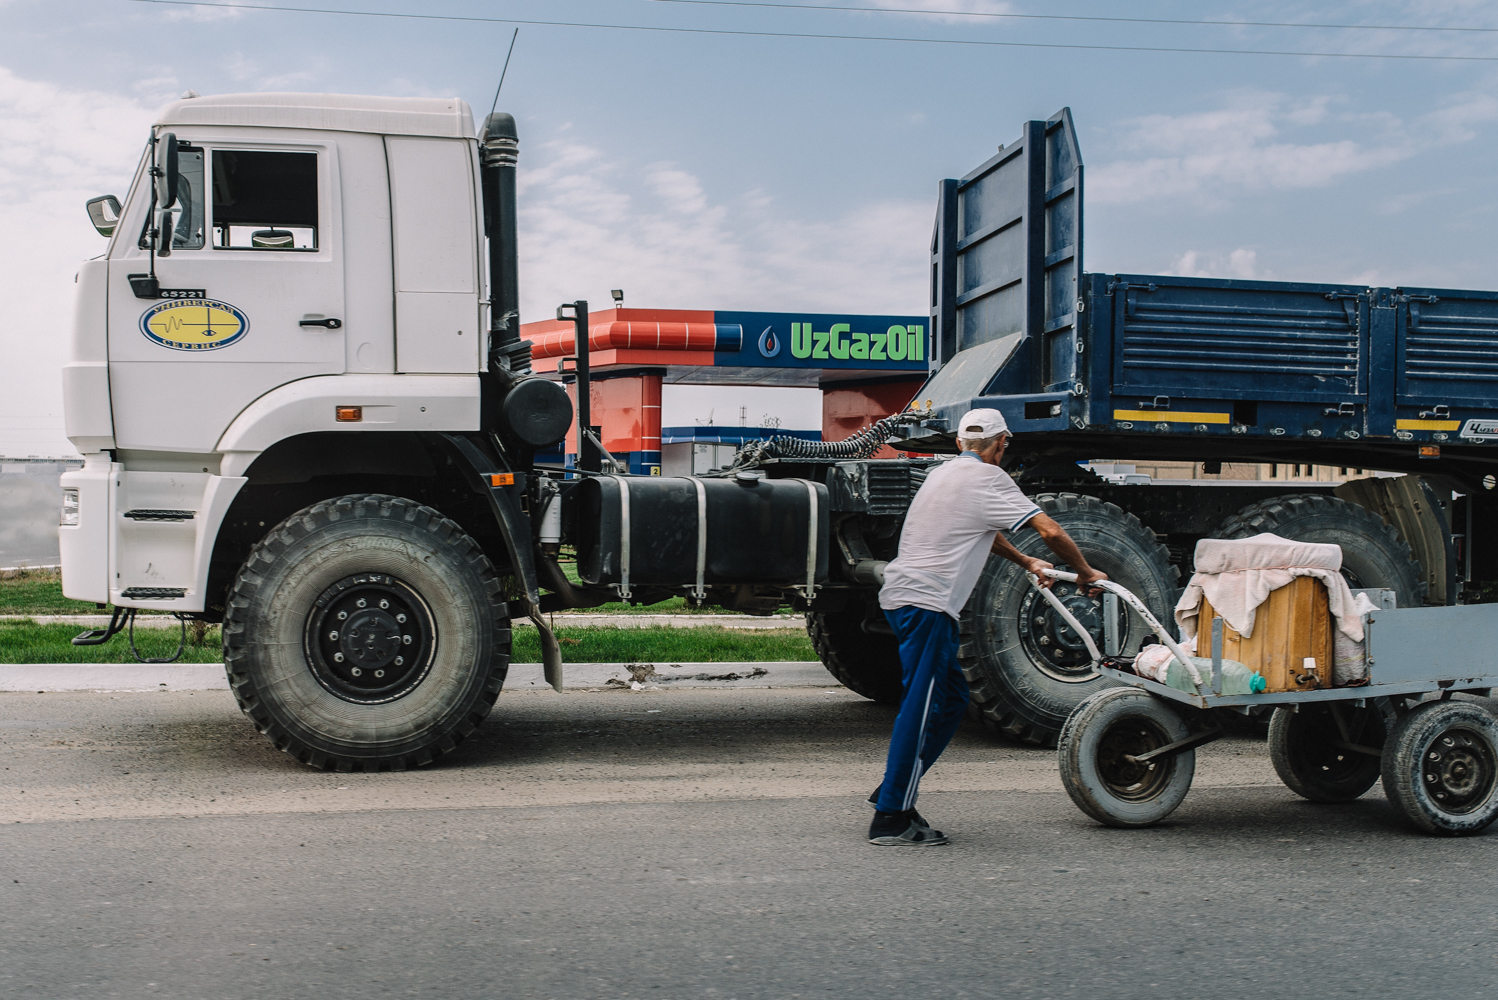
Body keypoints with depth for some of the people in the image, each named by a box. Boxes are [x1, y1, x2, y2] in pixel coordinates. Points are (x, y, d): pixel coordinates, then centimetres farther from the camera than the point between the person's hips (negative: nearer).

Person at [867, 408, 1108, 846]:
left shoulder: (946, 472, 22)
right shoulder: (987, 478, -6)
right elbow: (1051, 531, -9)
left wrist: (1025, 562, 40)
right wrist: (1085, 573, 5)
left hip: (903, 593, 10)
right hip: (926, 601, -10)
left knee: (950, 697, 15)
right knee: (922, 705, -8)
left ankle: (893, 793, 17)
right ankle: (891, 818, -7)